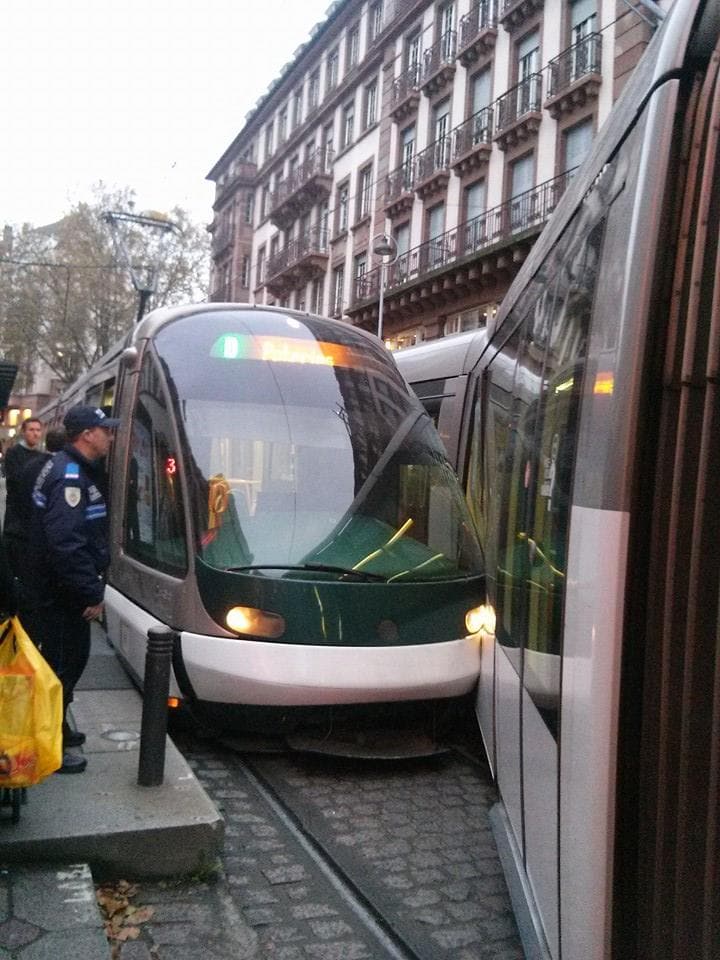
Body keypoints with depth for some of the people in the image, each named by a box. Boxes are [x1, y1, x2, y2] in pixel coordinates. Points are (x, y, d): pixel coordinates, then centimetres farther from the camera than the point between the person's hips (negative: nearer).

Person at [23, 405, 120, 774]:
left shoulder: (77, 470, 12)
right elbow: (66, 542, -30)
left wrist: (91, 586, 17)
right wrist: (93, 593, -24)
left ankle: (56, 728, 35)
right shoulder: (70, 476, -22)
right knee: (63, 664, 0)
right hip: (59, 594, -10)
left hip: (60, 590, 10)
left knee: (71, 659, 20)